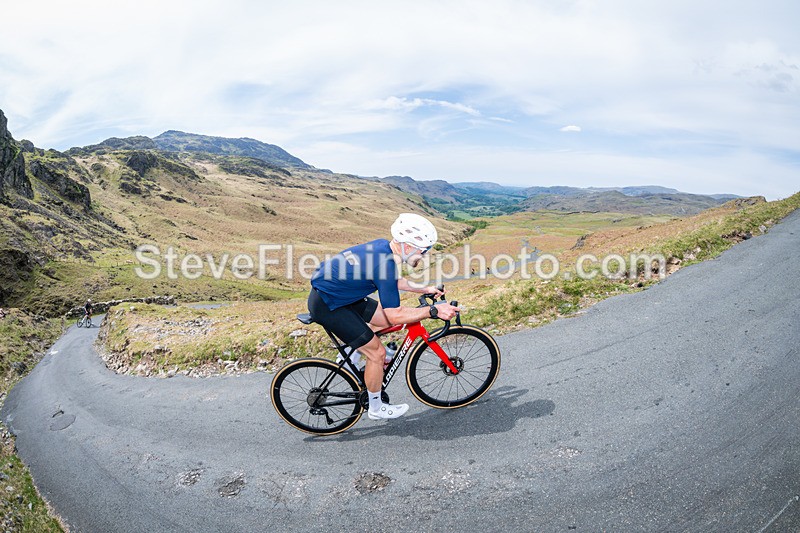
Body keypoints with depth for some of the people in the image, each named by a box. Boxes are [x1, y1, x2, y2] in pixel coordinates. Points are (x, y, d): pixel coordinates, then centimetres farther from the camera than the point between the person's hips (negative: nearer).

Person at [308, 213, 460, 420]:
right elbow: (396, 315, -24)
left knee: (385, 319, 12)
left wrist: (424, 289, 15)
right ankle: (376, 408, 18)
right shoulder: (384, 263, -28)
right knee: (377, 353, -3)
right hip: (327, 305, -9)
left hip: (339, 292, 9)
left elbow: (394, 281, 19)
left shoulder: (383, 246, 0)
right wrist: (434, 311, -19)